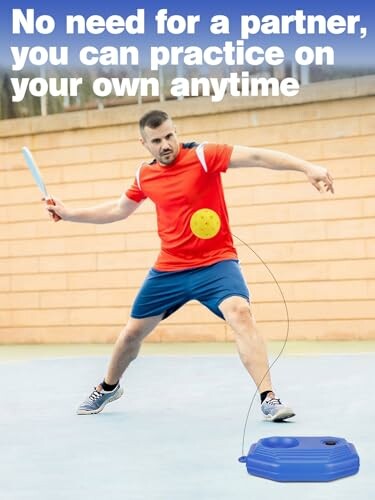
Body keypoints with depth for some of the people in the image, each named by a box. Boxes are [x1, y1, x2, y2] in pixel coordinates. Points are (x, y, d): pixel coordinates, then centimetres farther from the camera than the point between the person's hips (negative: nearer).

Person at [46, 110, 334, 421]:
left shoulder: (202, 155, -13)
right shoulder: (144, 175, 3)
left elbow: (256, 156, -24)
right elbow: (118, 210, 21)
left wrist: (307, 167, -36)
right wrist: (69, 214, 17)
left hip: (215, 263, -5)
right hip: (168, 270, 5)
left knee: (240, 314, -31)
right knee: (133, 332, 15)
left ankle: (268, 398, -28)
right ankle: (108, 388, 43)